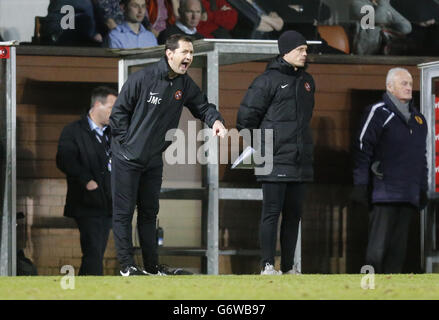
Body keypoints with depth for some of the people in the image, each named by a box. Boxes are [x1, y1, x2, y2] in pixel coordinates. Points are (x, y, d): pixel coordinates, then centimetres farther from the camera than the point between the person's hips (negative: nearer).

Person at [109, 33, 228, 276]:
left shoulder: (185, 84, 1)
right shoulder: (142, 78, -18)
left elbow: (202, 106, 5)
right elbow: (119, 112, -12)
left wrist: (215, 121, -17)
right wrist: (126, 143, -12)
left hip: (154, 160, 7)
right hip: (127, 158, -7)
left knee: (149, 212, 13)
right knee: (123, 212, -2)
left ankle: (151, 266, 19)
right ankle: (127, 265, 2)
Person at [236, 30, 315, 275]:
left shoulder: (307, 81, 16)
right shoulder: (269, 80, -6)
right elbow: (247, 115, -5)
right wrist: (259, 147, -3)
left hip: (301, 161, 7)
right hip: (276, 160, -7)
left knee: (294, 214, 8)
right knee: (272, 212, -8)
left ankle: (288, 266, 13)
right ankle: (268, 265, -8)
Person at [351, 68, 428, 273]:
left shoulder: (418, 119, 20)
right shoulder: (378, 113, -1)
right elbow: (362, 149, -4)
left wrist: (423, 190, 20)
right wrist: (360, 185, -11)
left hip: (409, 195, 6)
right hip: (384, 193, -6)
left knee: (398, 247, 5)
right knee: (378, 247, -11)